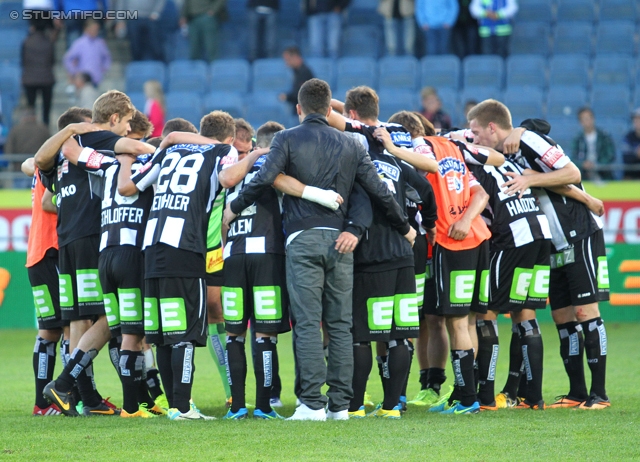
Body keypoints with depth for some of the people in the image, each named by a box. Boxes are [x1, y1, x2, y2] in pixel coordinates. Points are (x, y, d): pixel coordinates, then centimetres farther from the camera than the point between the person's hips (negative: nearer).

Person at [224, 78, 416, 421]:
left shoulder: (287, 140, 2)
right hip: (339, 241, 3)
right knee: (340, 325, 7)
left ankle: (313, 403, -8)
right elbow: (379, 192, 9)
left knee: (308, 323, -4)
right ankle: (340, 404, 6)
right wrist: (404, 228, 22)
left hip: (302, 238, -3)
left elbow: (264, 180, -11)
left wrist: (234, 209, 4)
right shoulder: (350, 145, 12)